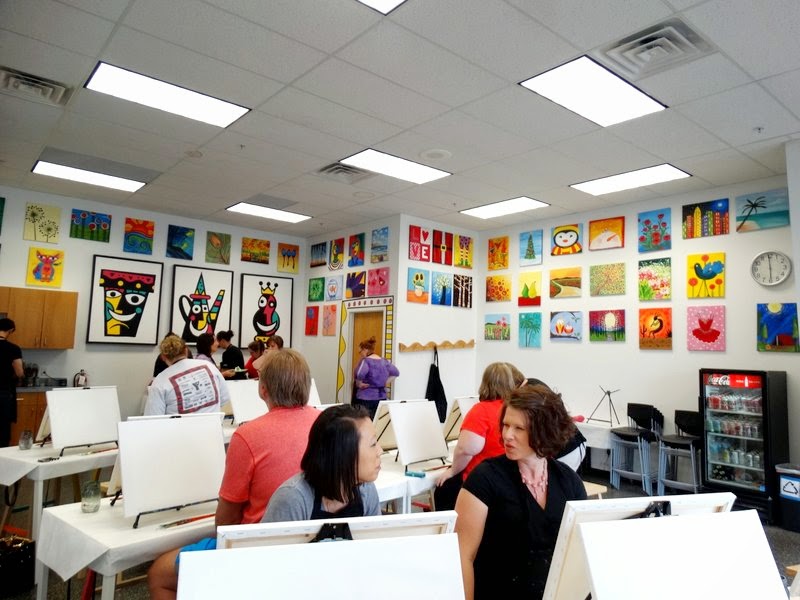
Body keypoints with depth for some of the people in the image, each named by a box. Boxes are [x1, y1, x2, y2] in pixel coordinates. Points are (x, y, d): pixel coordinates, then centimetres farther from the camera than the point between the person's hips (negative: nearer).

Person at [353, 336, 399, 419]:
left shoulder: (365, 361, -12)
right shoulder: (384, 361, 8)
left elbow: (359, 374, -28)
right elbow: (396, 373, 15)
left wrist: (359, 384, -12)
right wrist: (386, 382, 12)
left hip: (366, 398, -6)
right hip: (382, 397, 6)